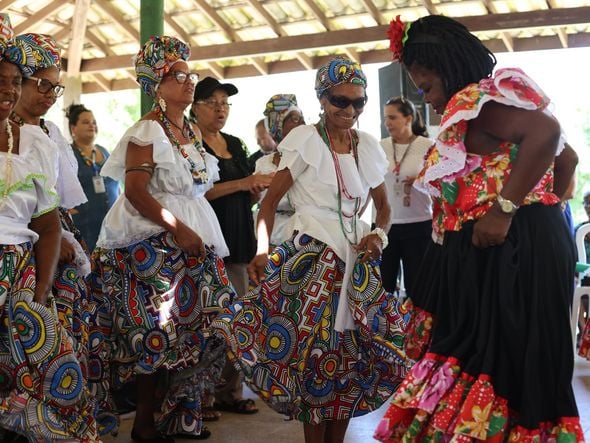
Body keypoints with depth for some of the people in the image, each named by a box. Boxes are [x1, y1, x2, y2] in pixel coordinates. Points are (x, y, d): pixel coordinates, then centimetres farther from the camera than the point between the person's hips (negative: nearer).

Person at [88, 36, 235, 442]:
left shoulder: (191, 130, 15)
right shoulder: (147, 130, -8)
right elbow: (135, 191, -16)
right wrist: (178, 229, -19)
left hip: (193, 239, 8)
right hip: (153, 244, -8)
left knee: (192, 327, 7)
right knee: (155, 332, -4)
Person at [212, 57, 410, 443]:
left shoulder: (369, 146, 9)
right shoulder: (304, 140, -5)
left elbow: (383, 205, 19)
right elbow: (270, 200, -6)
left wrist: (379, 234, -1)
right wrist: (262, 250, -19)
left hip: (357, 262, 5)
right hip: (312, 259, -5)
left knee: (350, 354, 8)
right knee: (314, 353, -2)